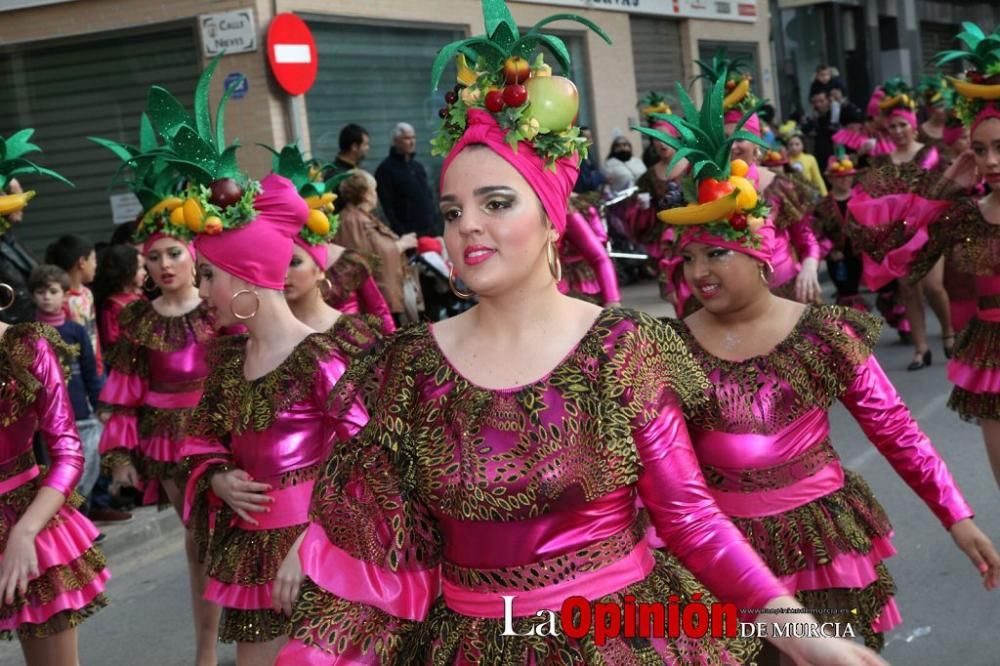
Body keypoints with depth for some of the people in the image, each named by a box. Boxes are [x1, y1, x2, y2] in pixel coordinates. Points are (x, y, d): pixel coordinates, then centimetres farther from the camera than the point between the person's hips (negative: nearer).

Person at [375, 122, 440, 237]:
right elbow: (387, 206, -11)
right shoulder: (386, 169, -5)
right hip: (408, 234, -7)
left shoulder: (418, 167, 18)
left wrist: (436, 226, 11)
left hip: (430, 231, 7)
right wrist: (402, 233, -17)